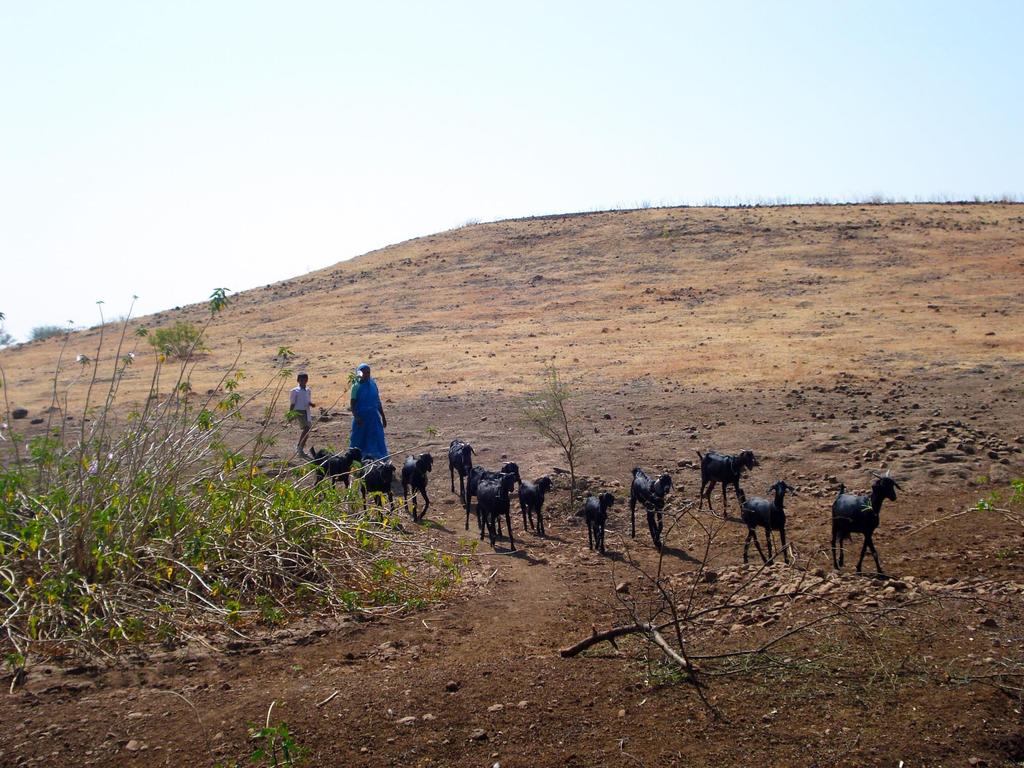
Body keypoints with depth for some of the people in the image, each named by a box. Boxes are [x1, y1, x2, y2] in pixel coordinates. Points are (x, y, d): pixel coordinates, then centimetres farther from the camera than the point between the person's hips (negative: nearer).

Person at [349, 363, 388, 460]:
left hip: (374, 415, 4)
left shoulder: (373, 384, 5)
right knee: (359, 438, 5)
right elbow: (353, 403, -9)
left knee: (377, 437, -1)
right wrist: (356, 417, -22)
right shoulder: (357, 386, -7)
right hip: (362, 416, -4)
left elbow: (378, 402, 12)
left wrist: (383, 416, 13)